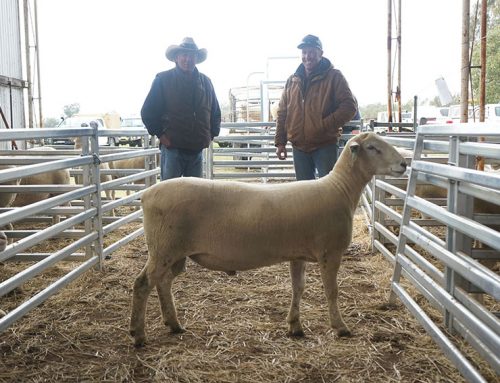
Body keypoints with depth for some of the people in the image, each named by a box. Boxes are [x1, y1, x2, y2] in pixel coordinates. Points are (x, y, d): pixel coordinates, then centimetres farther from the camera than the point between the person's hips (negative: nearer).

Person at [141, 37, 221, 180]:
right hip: (172, 148, -4)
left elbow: (215, 112, 23)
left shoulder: (205, 82, 13)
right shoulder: (163, 79, 0)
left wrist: (212, 134, 11)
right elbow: (147, 111, 1)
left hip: (197, 149, 5)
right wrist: (160, 134, -5)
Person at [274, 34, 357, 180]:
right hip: (299, 147, 5)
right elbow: (282, 113, 15)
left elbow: (349, 106, -8)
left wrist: (325, 125, -18)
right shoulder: (292, 81, 13)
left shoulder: (334, 76, -1)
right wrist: (280, 142, 8)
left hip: (326, 146, -4)